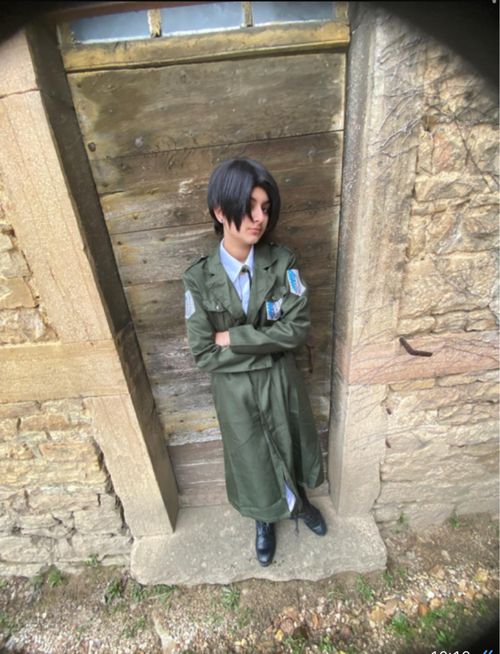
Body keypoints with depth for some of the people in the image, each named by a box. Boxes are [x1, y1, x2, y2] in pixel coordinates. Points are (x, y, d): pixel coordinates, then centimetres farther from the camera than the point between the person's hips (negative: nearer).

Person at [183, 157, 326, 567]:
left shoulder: (282, 263, -12)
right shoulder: (199, 279, -15)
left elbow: (298, 329, -18)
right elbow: (204, 355, -16)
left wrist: (233, 337, -20)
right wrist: (270, 342, -16)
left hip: (282, 382, 1)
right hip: (235, 390, -1)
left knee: (289, 447, 26)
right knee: (251, 457, 23)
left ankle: (299, 502, 63)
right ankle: (264, 519, 59)